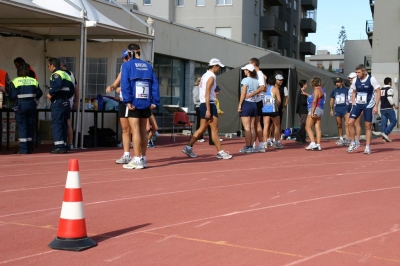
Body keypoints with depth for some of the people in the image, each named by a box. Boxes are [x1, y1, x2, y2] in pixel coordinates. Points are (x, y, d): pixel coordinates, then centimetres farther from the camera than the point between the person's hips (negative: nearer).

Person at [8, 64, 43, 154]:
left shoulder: (15, 81, -6)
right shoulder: (34, 81, 4)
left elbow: (12, 95, -10)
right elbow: (39, 93, 4)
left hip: (20, 105, -4)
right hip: (32, 105, 4)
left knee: (22, 127, -1)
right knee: (30, 126, 11)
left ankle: (23, 149, -5)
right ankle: (30, 148, 16)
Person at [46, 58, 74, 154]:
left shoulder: (56, 74, -8)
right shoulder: (66, 74, 19)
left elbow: (57, 85, -27)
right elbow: (72, 90, 19)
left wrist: (50, 94, -15)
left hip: (58, 102, -9)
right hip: (66, 102, 9)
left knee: (56, 124, -9)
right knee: (63, 124, 11)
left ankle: (59, 146, -15)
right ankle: (63, 145, 13)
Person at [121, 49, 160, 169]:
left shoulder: (127, 65, 2)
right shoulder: (148, 66, 14)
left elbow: (125, 84, -11)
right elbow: (155, 84, 6)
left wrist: (128, 101, -14)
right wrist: (155, 101, 3)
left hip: (134, 103, -5)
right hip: (146, 103, 5)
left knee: (135, 131, -5)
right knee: (143, 130, 14)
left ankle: (137, 160, -7)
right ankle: (143, 158, 20)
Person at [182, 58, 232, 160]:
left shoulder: (205, 75, 17)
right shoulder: (211, 76, -12)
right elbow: (207, 94, -19)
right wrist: (208, 110, -22)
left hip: (203, 104, 10)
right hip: (209, 105, -10)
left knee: (202, 129, 12)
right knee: (215, 130, -5)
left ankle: (188, 147, 11)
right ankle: (220, 152, -1)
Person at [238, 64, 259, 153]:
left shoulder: (245, 80, -8)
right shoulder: (256, 81, 9)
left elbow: (243, 94, -12)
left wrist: (239, 105, -10)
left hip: (246, 104, -6)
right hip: (254, 104, 6)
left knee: (247, 127, -6)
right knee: (252, 127, 7)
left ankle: (248, 147, -6)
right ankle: (251, 146, 9)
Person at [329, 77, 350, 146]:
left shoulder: (346, 90, 2)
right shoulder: (334, 91, 11)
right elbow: (332, 100, 17)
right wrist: (331, 109, 11)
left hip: (346, 108, -4)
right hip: (337, 110, 4)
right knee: (339, 125, 9)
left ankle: (347, 139, -20)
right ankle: (341, 139, 21)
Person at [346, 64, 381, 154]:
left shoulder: (371, 79, -12)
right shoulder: (355, 80, 1)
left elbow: (378, 92, -9)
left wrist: (376, 106, -15)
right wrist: (353, 105, 9)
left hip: (368, 105, -4)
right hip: (357, 104, 4)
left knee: (368, 126, 0)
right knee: (350, 123, -7)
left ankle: (367, 147, 8)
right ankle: (353, 144, 7)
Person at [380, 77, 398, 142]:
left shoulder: (381, 90, 14)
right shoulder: (390, 89, -9)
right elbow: (390, 98, -20)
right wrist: (394, 105, -10)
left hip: (382, 108, 8)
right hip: (389, 108, -8)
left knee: (384, 122, 6)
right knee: (393, 122, -1)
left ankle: (385, 137, 4)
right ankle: (385, 133, -15)